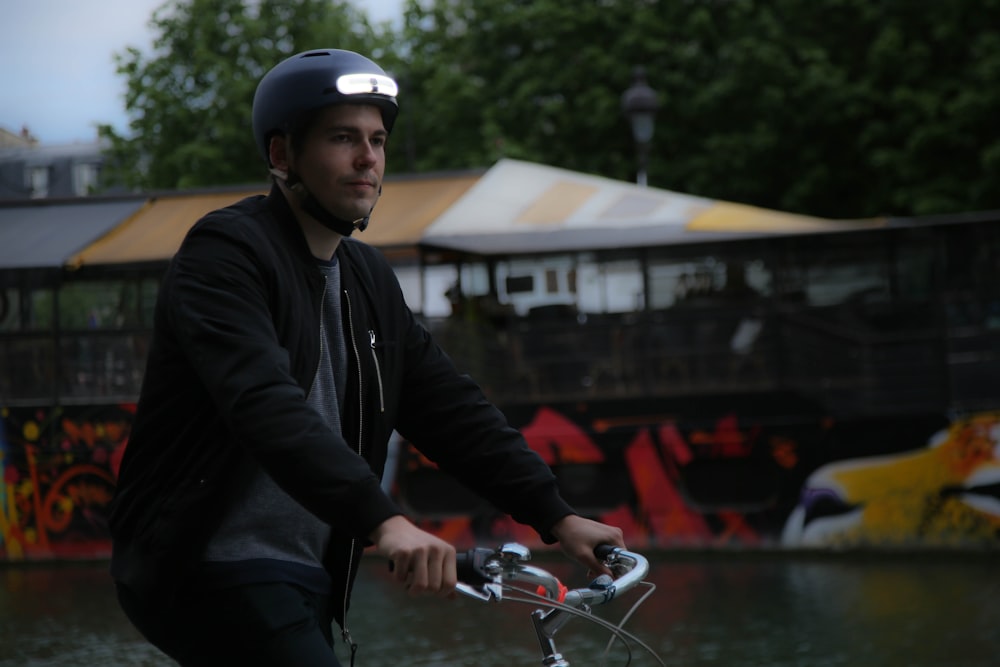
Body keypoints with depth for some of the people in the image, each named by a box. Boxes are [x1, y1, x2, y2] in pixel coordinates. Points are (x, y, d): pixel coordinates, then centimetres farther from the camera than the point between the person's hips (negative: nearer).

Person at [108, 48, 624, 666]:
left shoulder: (369, 278, 13)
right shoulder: (226, 254, -14)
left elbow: (452, 408, 11)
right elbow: (264, 406, -30)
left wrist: (557, 516, -2)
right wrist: (383, 521, -42)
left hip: (305, 576, 9)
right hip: (212, 570, -9)